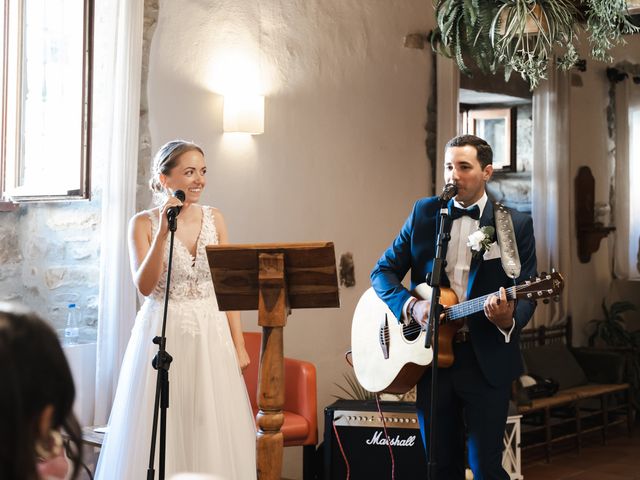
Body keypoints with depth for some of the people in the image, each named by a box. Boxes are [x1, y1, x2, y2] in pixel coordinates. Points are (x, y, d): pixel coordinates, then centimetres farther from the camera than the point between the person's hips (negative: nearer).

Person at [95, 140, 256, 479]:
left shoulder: (215, 219, 6)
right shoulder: (144, 223, -3)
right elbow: (145, 286, -14)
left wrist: (239, 344, 1)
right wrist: (163, 232, -21)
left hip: (212, 336, 3)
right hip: (164, 335, -3)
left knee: (213, 433, 5)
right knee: (161, 435, 2)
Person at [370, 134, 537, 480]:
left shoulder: (516, 225, -2)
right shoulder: (424, 213, 6)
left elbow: (524, 294, -4)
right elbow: (383, 271, 7)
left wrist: (508, 319, -27)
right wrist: (411, 306, -12)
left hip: (487, 362, -3)